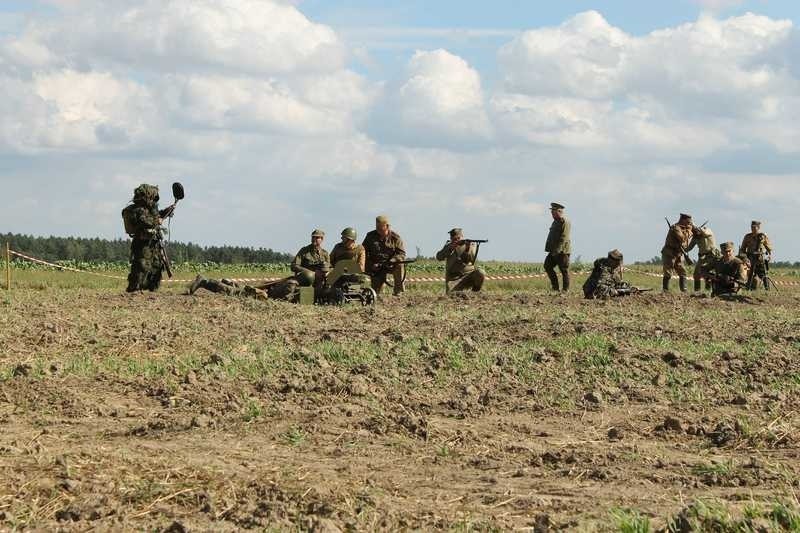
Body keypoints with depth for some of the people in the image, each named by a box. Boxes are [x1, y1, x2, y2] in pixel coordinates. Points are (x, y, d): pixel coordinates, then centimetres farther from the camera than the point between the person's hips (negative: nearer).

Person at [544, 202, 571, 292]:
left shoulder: (565, 222, -13)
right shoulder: (556, 221, 18)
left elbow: (564, 238, -20)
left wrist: (557, 250, -23)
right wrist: (551, 249, 16)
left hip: (562, 251, -10)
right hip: (554, 251, 10)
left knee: (564, 271, -4)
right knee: (547, 266, 4)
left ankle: (565, 290, 1)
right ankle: (555, 287, 10)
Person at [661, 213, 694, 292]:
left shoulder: (683, 228, 10)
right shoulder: (675, 228, -18)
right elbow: (683, 238, -27)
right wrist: (688, 230, -14)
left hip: (678, 256, 9)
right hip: (669, 255, -9)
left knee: (683, 273, 4)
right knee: (668, 274, -7)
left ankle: (684, 290, 4)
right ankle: (666, 291, -4)